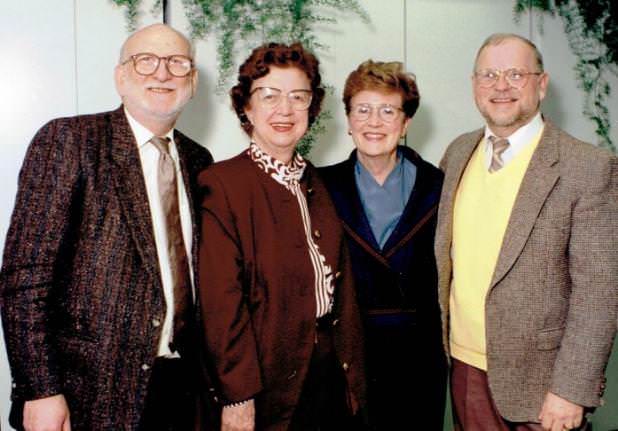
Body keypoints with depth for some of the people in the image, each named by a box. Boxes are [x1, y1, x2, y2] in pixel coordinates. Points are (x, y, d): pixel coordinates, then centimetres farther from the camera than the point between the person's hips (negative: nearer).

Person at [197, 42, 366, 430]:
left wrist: (353, 373, 8)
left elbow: (341, 282, 10)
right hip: (271, 382, -6)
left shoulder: (316, 183, 9)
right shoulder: (222, 183, -12)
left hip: (331, 368, 6)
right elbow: (221, 301, -16)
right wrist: (237, 398, -16)